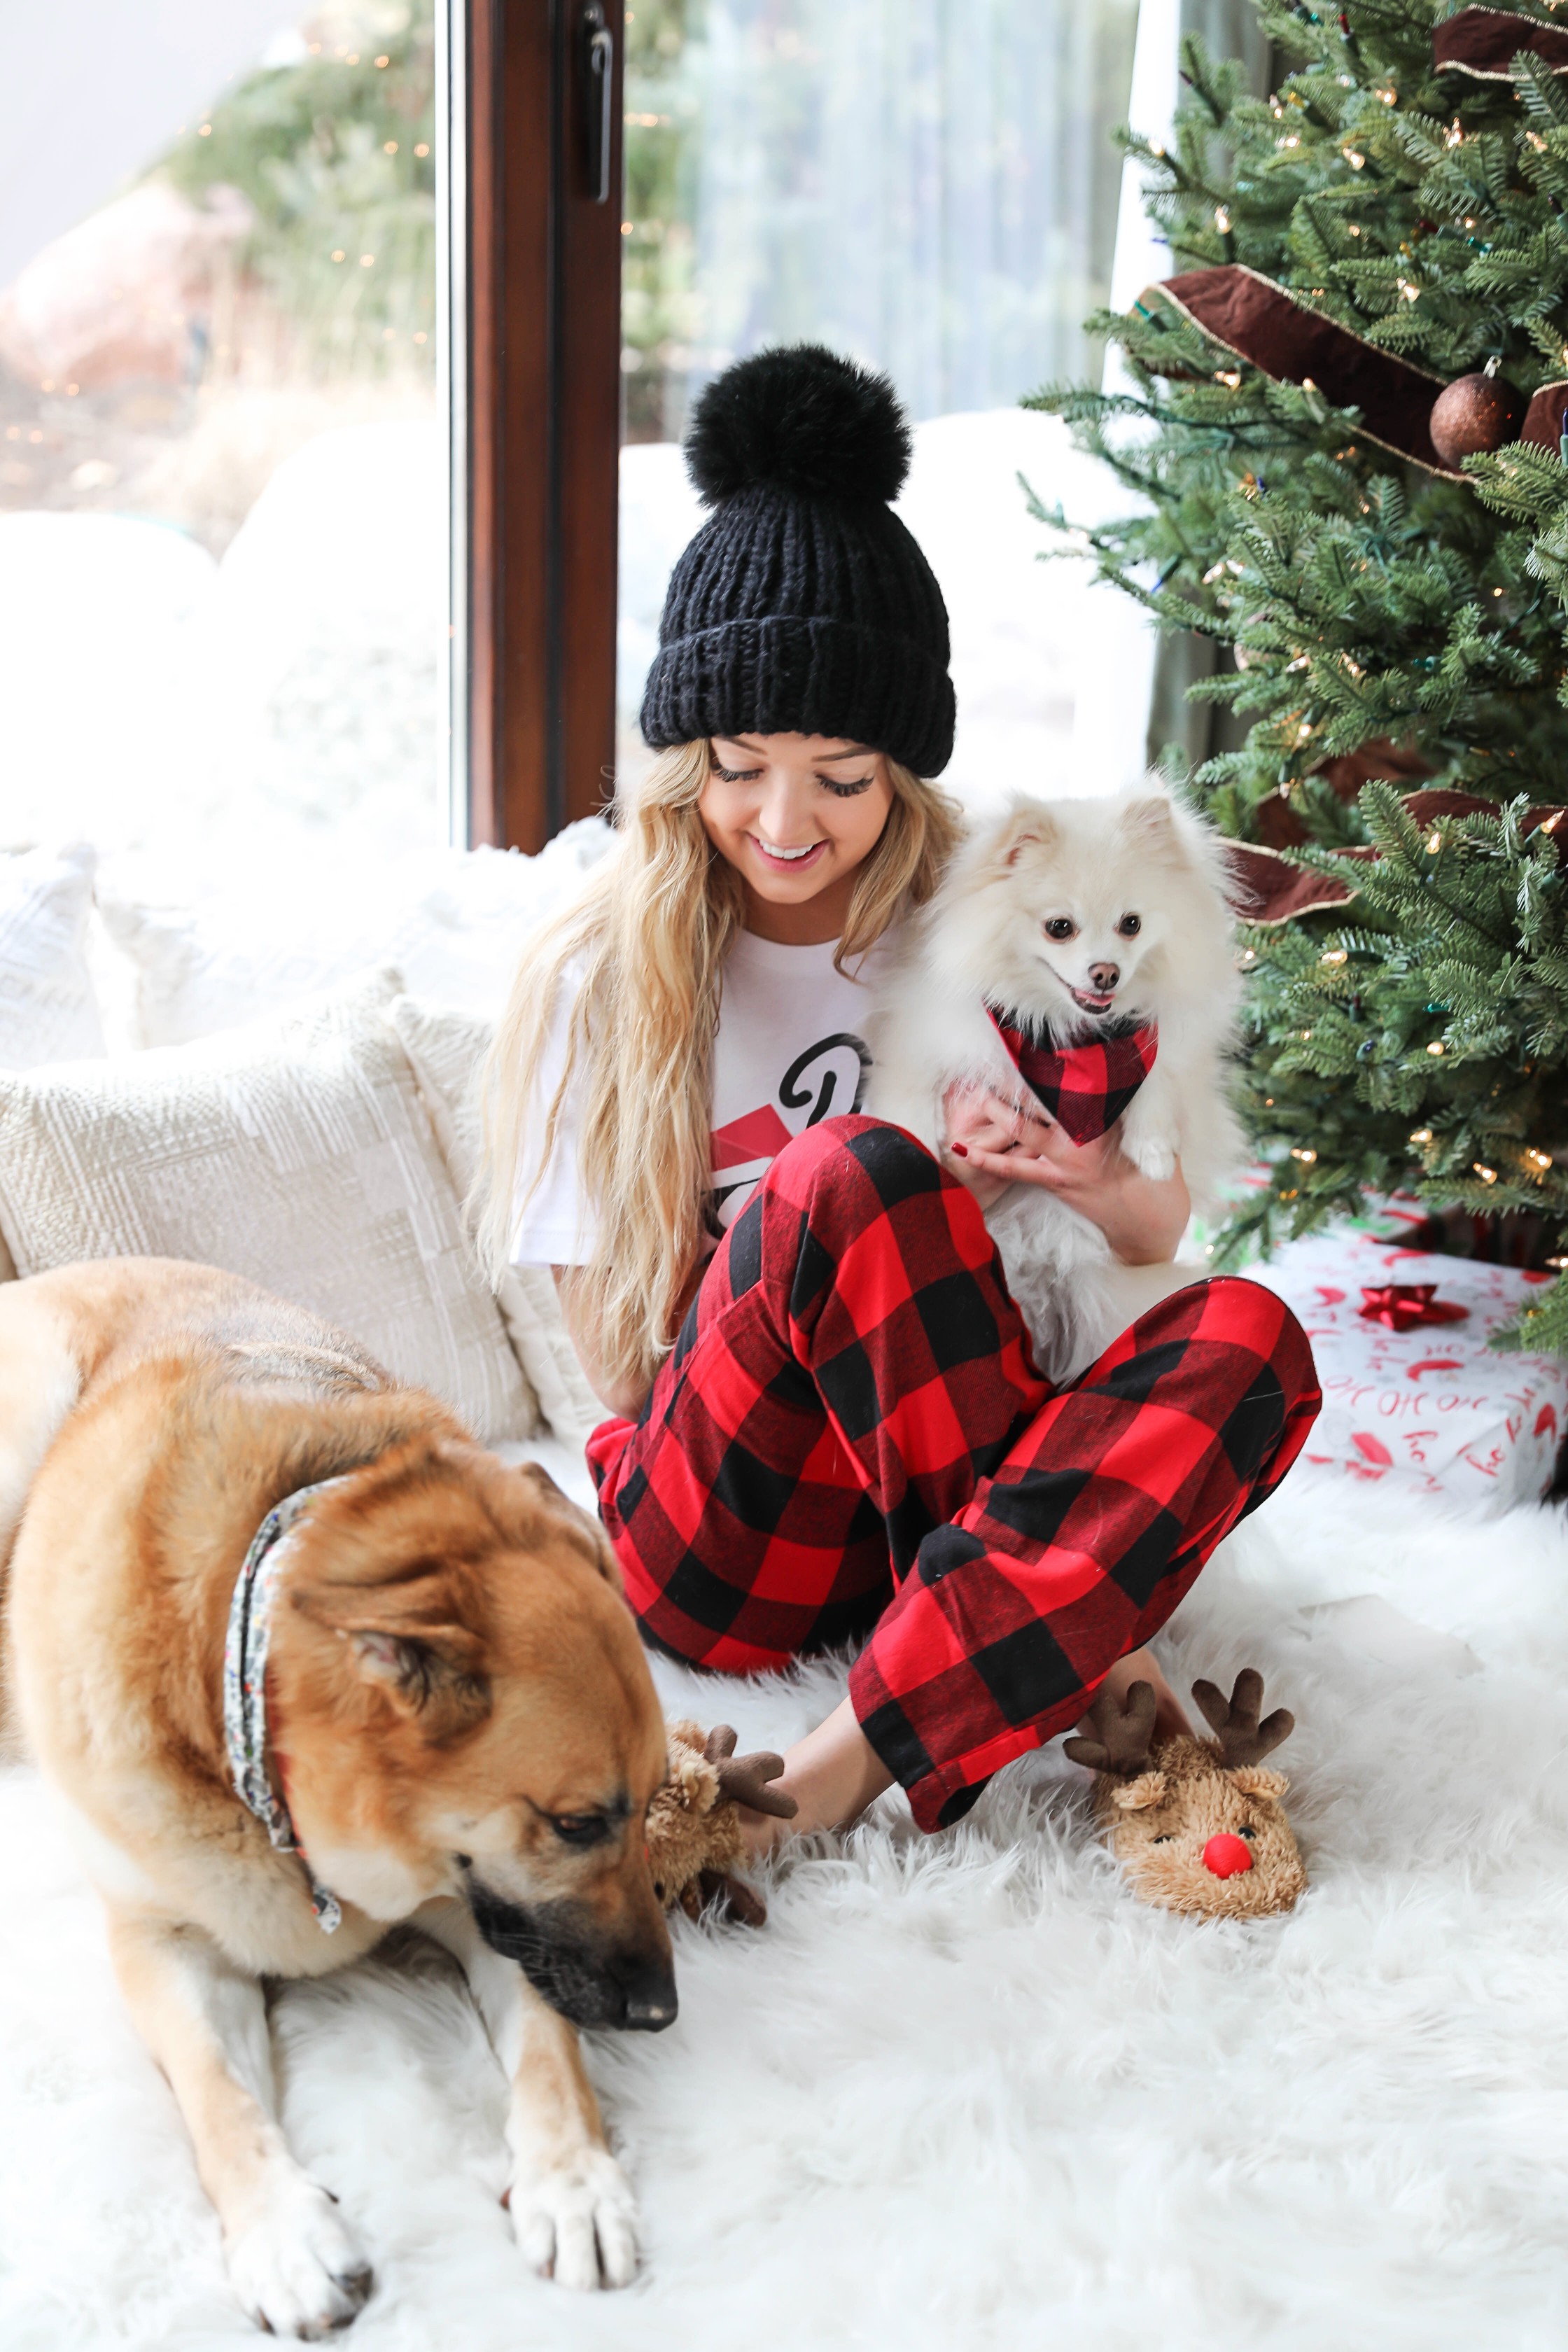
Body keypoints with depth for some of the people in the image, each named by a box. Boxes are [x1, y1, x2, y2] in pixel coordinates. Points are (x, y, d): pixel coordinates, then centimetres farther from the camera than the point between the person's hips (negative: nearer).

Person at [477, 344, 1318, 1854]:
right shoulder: (606, 974, -2)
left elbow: (1158, 1236, 14)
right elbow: (625, 1355, -2)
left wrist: (1102, 1188, -11)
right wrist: (906, 1216, -13)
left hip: (950, 1482, 3)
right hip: (720, 1540, -3)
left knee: (1246, 1335, -27)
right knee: (852, 1176, -30)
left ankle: (862, 1757, -37)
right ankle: (1062, 1660, -24)